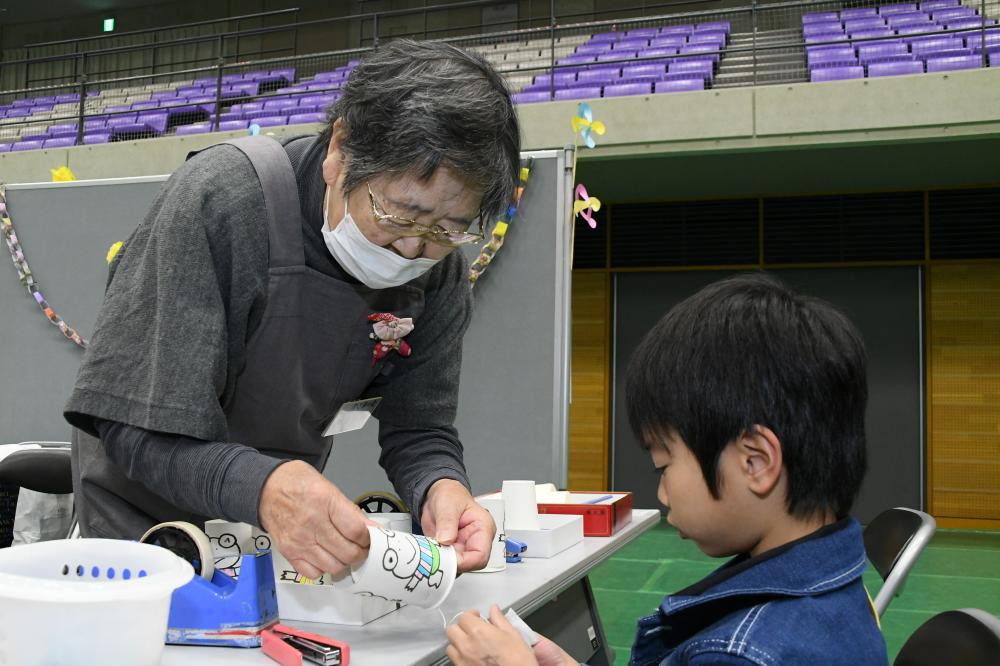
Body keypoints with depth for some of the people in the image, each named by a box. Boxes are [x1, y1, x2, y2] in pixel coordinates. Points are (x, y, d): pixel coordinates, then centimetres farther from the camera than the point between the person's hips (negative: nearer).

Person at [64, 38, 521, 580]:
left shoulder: (439, 272, -12)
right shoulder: (220, 198, -27)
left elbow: (418, 429, -9)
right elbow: (136, 423, -29)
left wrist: (440, 488, -32)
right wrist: (260, 485, -47)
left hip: (291, 533, 5)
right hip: (145, 525, -4)